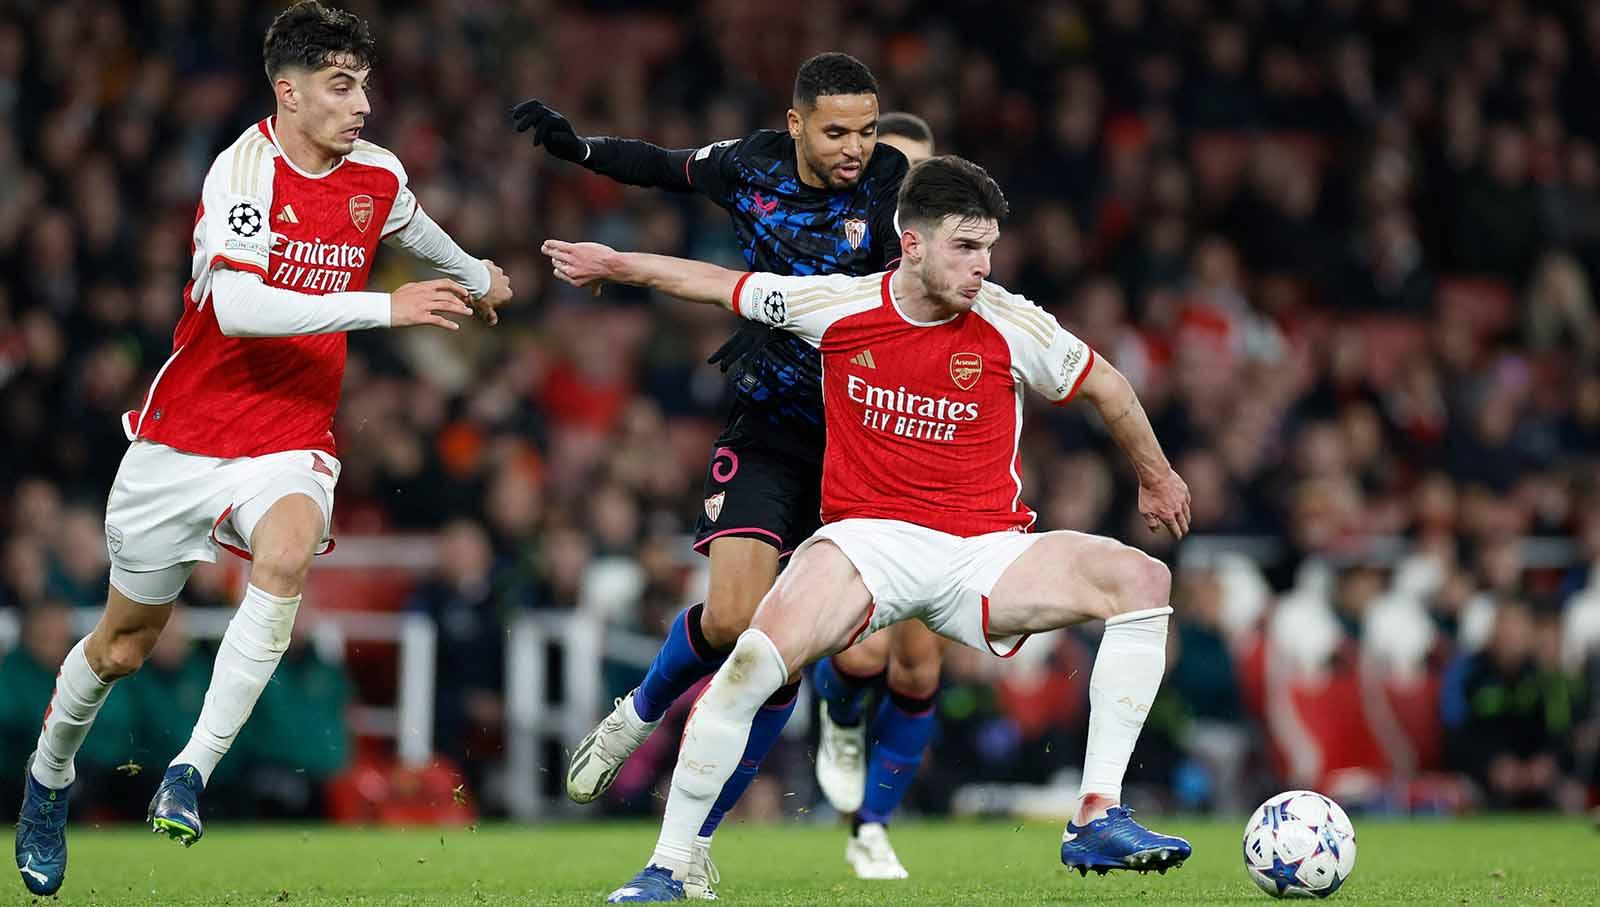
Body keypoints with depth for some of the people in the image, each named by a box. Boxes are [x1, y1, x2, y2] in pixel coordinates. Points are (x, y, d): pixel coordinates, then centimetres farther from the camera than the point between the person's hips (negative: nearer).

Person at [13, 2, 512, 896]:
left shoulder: (378, 176, 1)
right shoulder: (244, 171, -18)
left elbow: (412, 224, 28)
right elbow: (237, 307, -32)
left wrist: (474, 274, 45)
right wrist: (384, 307, -34)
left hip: (291, 442, 3)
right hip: (182, 440, -3)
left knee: (287, 554, -33)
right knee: (123, 645, 11)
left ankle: (192, 774, -29)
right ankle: (49, 779, 40)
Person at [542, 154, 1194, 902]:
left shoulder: (1012, 327, -5)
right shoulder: (837, 307, -3)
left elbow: (1105, 386, 14)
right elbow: (719, 284, 14)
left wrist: (1157, 479, 26)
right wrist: (612, 264, 25)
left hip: (984, 553, 1)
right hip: (869, 540, -1)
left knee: (1141, 579, -23)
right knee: (757, 654, -29)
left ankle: (1098, 820, -22)